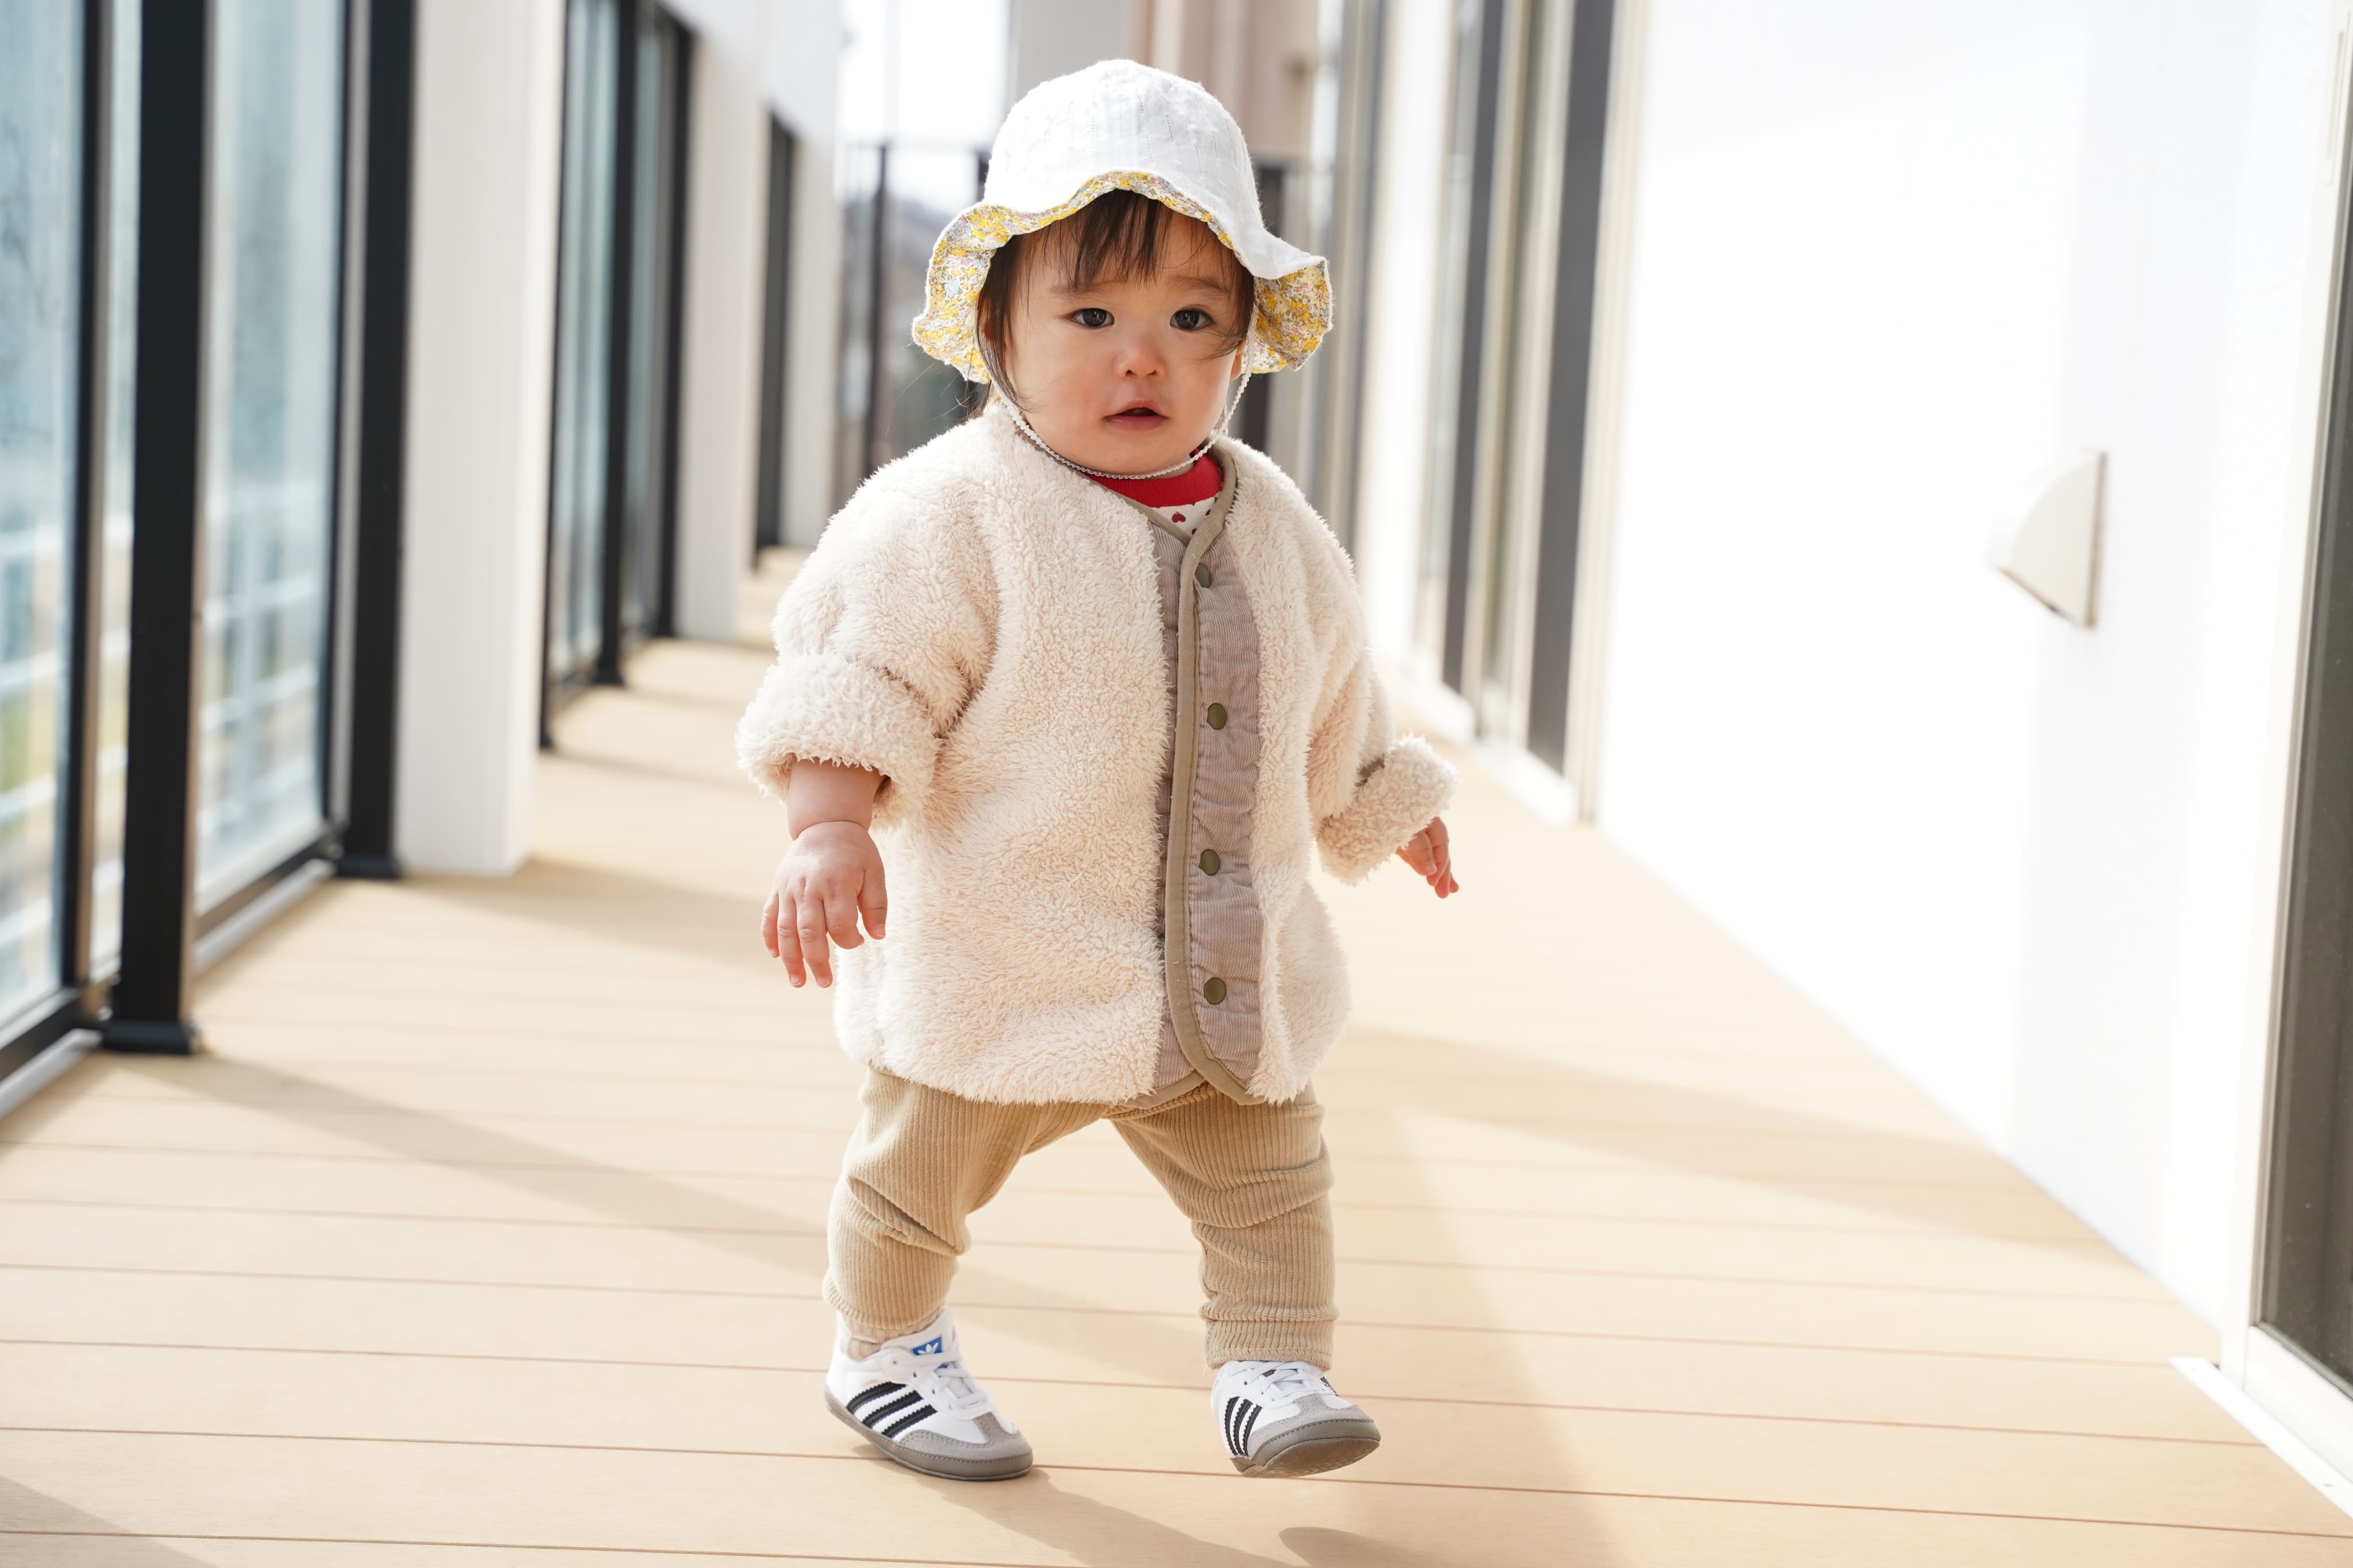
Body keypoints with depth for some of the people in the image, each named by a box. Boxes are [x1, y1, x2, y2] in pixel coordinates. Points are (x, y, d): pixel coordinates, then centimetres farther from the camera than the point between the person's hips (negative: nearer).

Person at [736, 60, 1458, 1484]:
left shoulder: (1274, 527, 5)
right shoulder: (955, 513, -15)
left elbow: (1334, 709, 21)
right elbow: (859, 674, -19)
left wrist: (1392, 809, 32)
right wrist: (832, 830, -31)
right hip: (994, 974, -3)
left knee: (1271, 1179, 6)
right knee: (922, 1175, 14)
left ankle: (1275, 1369, 22)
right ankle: (887, 1349, 37)